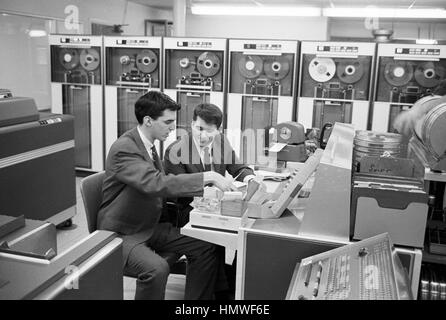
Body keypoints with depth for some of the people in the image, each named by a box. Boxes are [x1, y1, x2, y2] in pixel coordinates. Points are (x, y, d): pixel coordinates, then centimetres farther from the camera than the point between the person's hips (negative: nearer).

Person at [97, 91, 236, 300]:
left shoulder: (148, 144, 6)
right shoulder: (124, 148, -23)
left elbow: (162, 183, 11)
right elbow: (154, 184, -36)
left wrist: (203, 187, -2)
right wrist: (207, 177, -35)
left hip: (151, 226, 8)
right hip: (121, 234, -8)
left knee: (206, 248, -6)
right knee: (156, 269, -34)